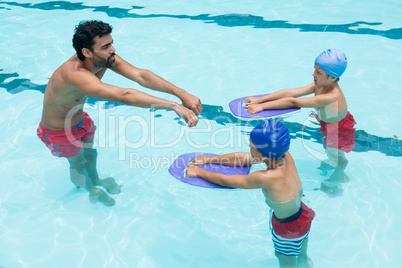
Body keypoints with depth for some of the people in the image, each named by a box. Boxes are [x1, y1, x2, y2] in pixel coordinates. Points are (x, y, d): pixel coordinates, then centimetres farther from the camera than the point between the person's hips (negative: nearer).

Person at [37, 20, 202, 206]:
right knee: (78, 163, 18)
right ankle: (91, 190, 49)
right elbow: (124, 96, -57)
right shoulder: (75, 74, -47)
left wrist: (181, 93, -41)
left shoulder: (105, 58, -23)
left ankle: (95, 180, 59)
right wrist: (174, 106, -60)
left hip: (80, 119, 7)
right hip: (59, 131, -7)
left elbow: (141, 76, -30)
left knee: (90, 151, 28)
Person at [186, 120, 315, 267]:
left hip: (289, 227, -7)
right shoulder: (285, 155, -20)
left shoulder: (266, 178, -40)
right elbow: (241, 158, -9)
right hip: (301, 211, 7)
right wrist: (209, 159, -5)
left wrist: (199, 172, -12)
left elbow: (226, 180, -26)